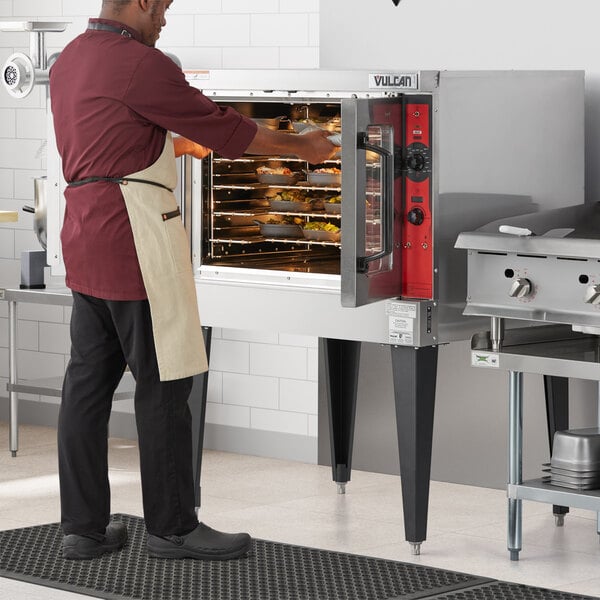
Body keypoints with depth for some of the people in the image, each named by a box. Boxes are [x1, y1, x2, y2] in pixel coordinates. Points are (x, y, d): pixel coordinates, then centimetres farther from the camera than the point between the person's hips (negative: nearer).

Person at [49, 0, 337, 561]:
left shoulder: (69, 59, 13)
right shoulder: (140, 64, -14)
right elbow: (226, 130, -8)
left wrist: (181, 144, 38)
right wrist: (301, 147, 5)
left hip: (85, 236, 9)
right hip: (135, 236, -9)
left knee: (88, 382, 10)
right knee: (162, 386, -1)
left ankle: (82, 526, 13)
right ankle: (171, 527, 7)